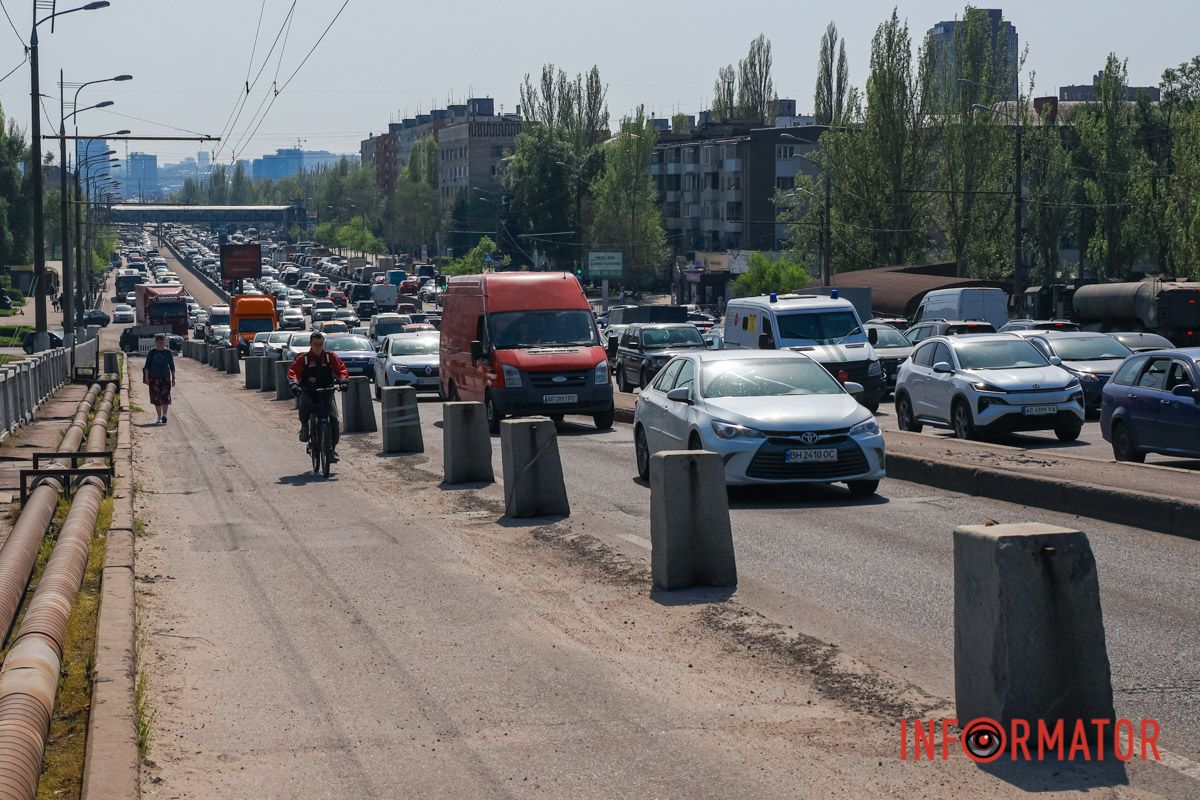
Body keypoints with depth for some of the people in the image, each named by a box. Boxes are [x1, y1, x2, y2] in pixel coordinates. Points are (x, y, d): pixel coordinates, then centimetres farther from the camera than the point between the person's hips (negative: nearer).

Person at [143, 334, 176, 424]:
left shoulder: (168, 352, 4)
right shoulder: (152, 352, 4)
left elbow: (172, 366, 7)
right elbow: (147, 366, 6)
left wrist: (173, 378, 5)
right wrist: (146, 377, -1)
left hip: (165, 377, -1)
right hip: (154, 378, 1)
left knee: (165, 397, -11)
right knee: (156, 398, 4)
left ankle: (164, 415, -10)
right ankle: (159, 417, 12)